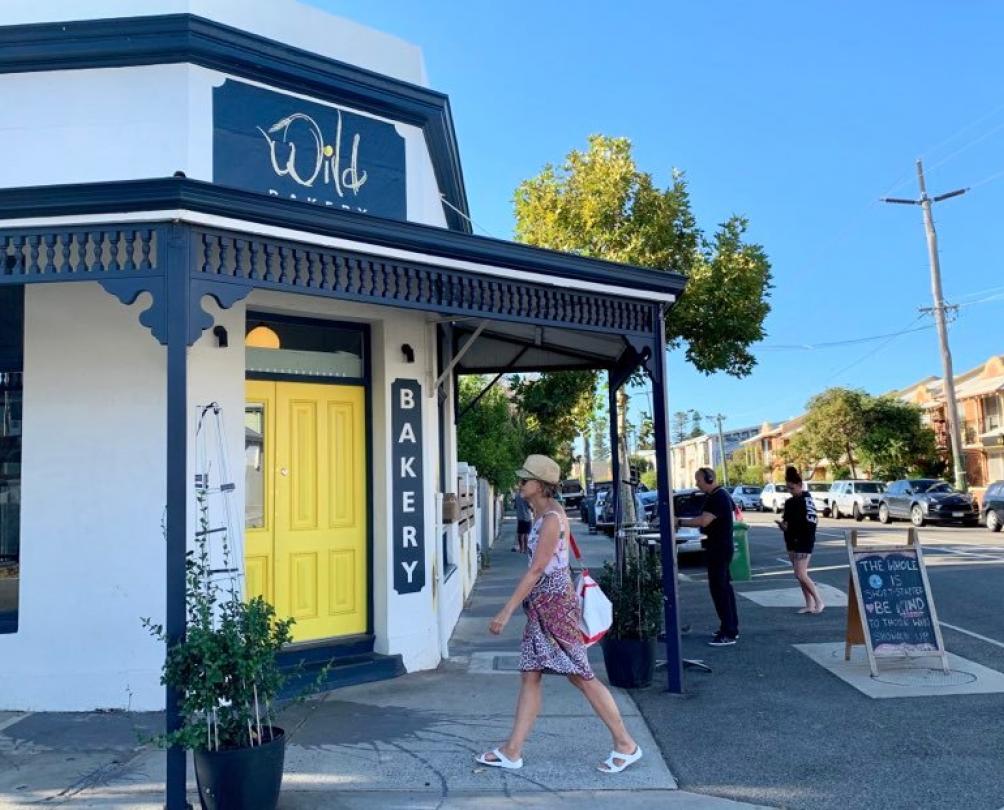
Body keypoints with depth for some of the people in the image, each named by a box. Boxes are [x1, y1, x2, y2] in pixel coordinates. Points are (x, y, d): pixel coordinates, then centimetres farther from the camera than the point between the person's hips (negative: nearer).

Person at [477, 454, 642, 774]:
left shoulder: (551, 519, -17)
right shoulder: (545, 515, 11)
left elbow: (536, 570, -21)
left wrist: (507, 611, -21)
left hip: (554, 603, -10)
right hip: (541, 604, 10)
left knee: (580, 676, -1)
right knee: (530, 676, 10)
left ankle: (626, 745, 11)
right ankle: (512, 751, 17)